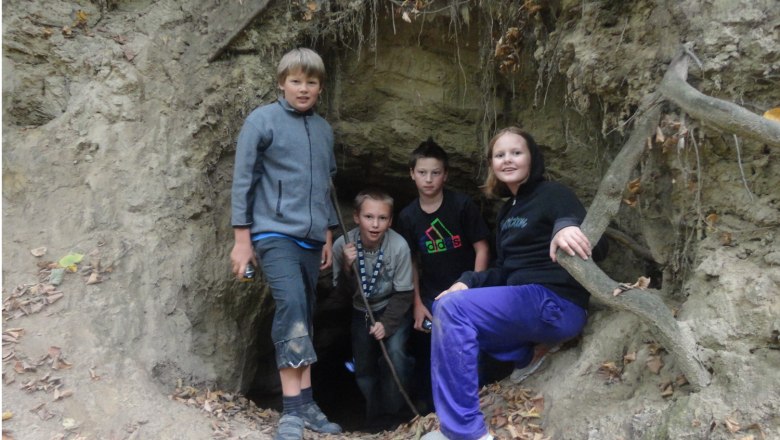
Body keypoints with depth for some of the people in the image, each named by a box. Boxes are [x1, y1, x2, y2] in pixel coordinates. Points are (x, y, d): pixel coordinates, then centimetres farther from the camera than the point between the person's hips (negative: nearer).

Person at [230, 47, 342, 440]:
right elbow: (243, 180, -3)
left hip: (311, 239, 6)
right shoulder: (262, 121, -2)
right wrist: (242, 239, -5)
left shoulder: (324, 130, 13)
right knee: (291, 305, -21)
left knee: (303, 316, 9)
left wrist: (328, 238, 18)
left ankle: (305, 404, 16)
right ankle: (294, 408, -15)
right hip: (274, 233, -5)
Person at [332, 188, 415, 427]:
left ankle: (394, 412, -1)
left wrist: (386, 324, -28)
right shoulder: (342, 245, -23)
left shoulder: (399, 246, -28)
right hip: (362, 311, 3)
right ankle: (374, 416, 31)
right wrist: (347, 267, -31)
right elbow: (342, 291, -13)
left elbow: (403, 294, -18)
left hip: (393, 309, -2)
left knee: (394, 351, -23)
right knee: (363, 367, 6)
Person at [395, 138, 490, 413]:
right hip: (432, 297, 3)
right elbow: (411, 262, 5)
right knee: (426, 355, 9)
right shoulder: (408, 216, -1)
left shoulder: (462, 205, -10)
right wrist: (417, 303, 1)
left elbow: (482, 248, -7)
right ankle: (427, 412, 26)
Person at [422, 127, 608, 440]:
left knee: (451, 308, -24)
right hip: (523, 304, 9)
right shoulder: (507, 210, 19)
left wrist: (567, 227, -43)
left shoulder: (552, 194, -5)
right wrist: (468, 282, -1)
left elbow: (596, 244, -19)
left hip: (556, 305, -9)